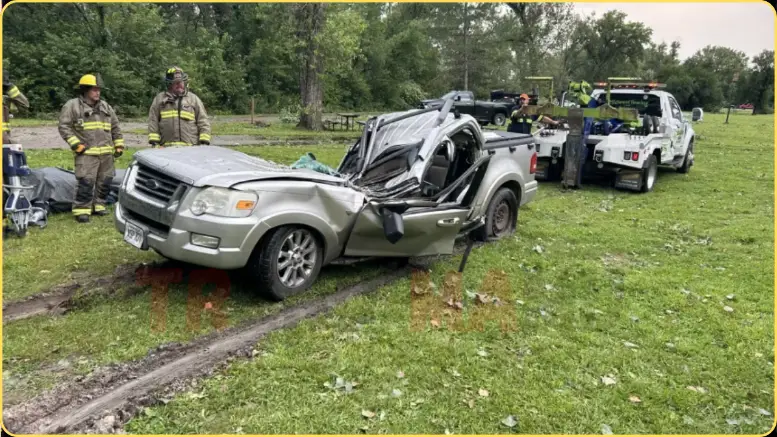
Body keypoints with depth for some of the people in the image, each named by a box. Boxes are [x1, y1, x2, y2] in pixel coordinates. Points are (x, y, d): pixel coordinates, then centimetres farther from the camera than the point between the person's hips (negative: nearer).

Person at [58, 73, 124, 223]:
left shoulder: (105, 106, 17)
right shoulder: (72, 105, -1)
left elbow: (116, 127, 21)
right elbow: (64, 127, -5)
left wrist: (119, 146, 13)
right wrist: (76, 144, -13)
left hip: (106, 153, 6)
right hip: (86, 153, -6)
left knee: (105, 182, 9)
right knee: (86, 183, -11)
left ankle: (98, 206, 23)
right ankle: (82, 210, -3)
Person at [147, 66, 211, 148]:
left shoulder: (194, 99, 13)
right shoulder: (159, 99, 14)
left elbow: (203, 122, 9)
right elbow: (153, 122, 10)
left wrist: (204, 142, -1)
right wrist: (154, 142, 1)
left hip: (190, 147, 0)